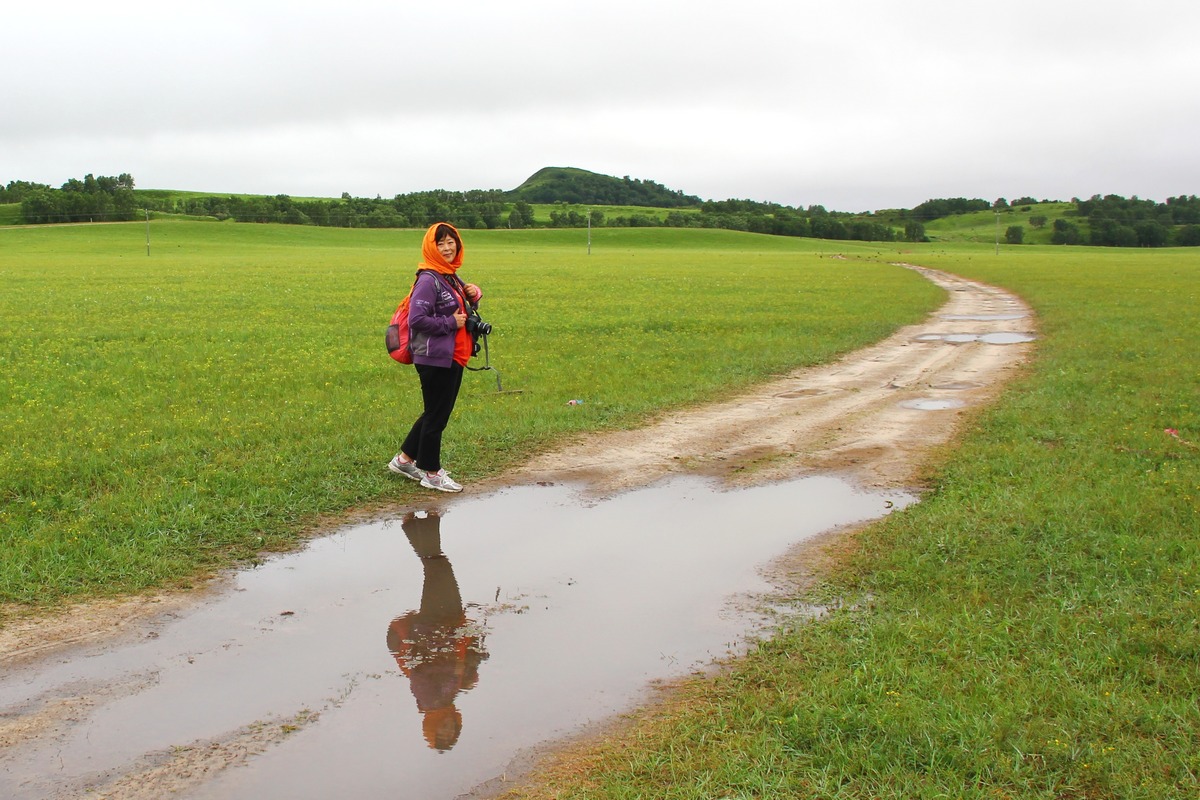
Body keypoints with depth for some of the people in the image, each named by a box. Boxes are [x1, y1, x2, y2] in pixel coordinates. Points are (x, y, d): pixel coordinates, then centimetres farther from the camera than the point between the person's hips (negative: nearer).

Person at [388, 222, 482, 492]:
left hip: (452, 359, 9)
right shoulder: (429, 280, -16)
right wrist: (450, 323, -16)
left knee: (438, 413, 18)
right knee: (436, 416, 2)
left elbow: (461, 308, 26)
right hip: (434, 360, -9)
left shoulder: (452, 277, 12)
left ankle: (405, 459, 30)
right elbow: (417, 319, -23)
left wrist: (474, 294, 4)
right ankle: (431, 473, 14)